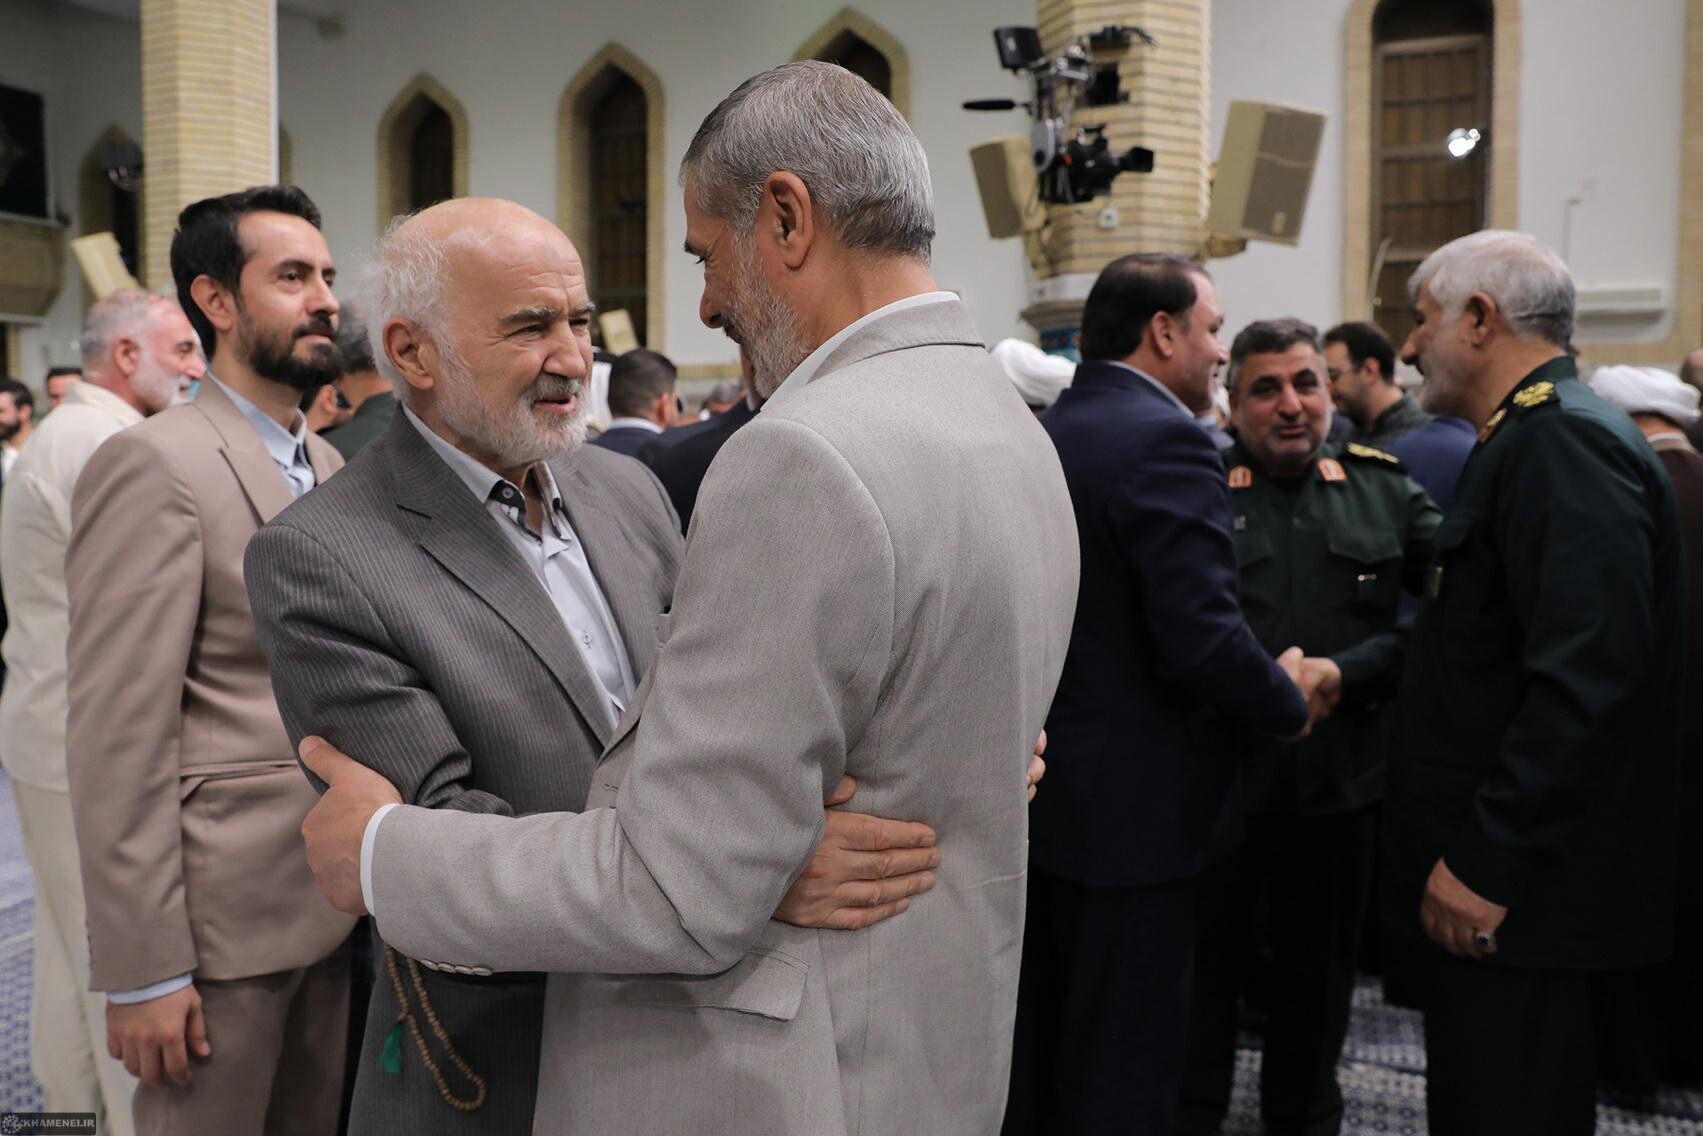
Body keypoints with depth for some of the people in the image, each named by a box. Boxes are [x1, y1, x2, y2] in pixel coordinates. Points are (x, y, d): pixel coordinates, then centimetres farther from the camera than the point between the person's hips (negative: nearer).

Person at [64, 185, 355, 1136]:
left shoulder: (329, 466, 11)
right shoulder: (153, 464, -13)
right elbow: (119, 739, -16)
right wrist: (141, 971, -16)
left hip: (329, 903, 7)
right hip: (219, 911, -7)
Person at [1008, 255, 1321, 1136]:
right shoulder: (1166, 439, -18)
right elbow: (1202, 640, -25)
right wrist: (1290, 701, -7)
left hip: (1036, 787, 8)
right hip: (1132, 805, -8)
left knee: (1037, 1049, 21)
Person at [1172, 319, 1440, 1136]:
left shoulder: (1385, 491, 4)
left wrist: (1343, 672, -15)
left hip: (1340, 779, 3)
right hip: (1217, 771, -3)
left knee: (1320, 970, 19)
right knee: (1205, 963, 11)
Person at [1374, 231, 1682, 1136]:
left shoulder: (1565, 442, -17)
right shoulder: (1530, 436, 15)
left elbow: (1586, 677, -27)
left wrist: (1487, 862, -24)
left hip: (1516, 890, -10)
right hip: (1488, 864, 10)